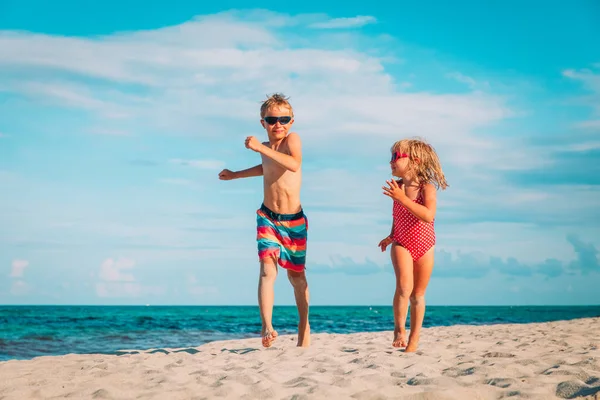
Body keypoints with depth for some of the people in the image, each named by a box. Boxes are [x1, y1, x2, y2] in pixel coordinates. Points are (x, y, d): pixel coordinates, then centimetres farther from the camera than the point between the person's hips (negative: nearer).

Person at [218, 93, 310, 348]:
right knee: (267, 269, -17)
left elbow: (294, 164, -33)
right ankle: (267, 328, -28)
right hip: (267, 217, 3)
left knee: (296, 274, 11)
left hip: (294, 220, -3)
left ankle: (304, 325, 30)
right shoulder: (266, 148, 7)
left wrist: (261, 148, -35)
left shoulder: (292, 139, -10)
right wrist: (235, 175, 33)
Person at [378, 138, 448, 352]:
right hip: (402, 244, 1)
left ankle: (414, 339, 20)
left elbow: (428, 215, -30)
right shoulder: (397, 187, -1)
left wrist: (402, 198, -33)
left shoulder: (426, 187, -13)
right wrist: (391, 236, 7)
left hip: (424, 246, -1)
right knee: (404, 286, -22)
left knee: (418, 295, 8)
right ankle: (399, 328, -8)